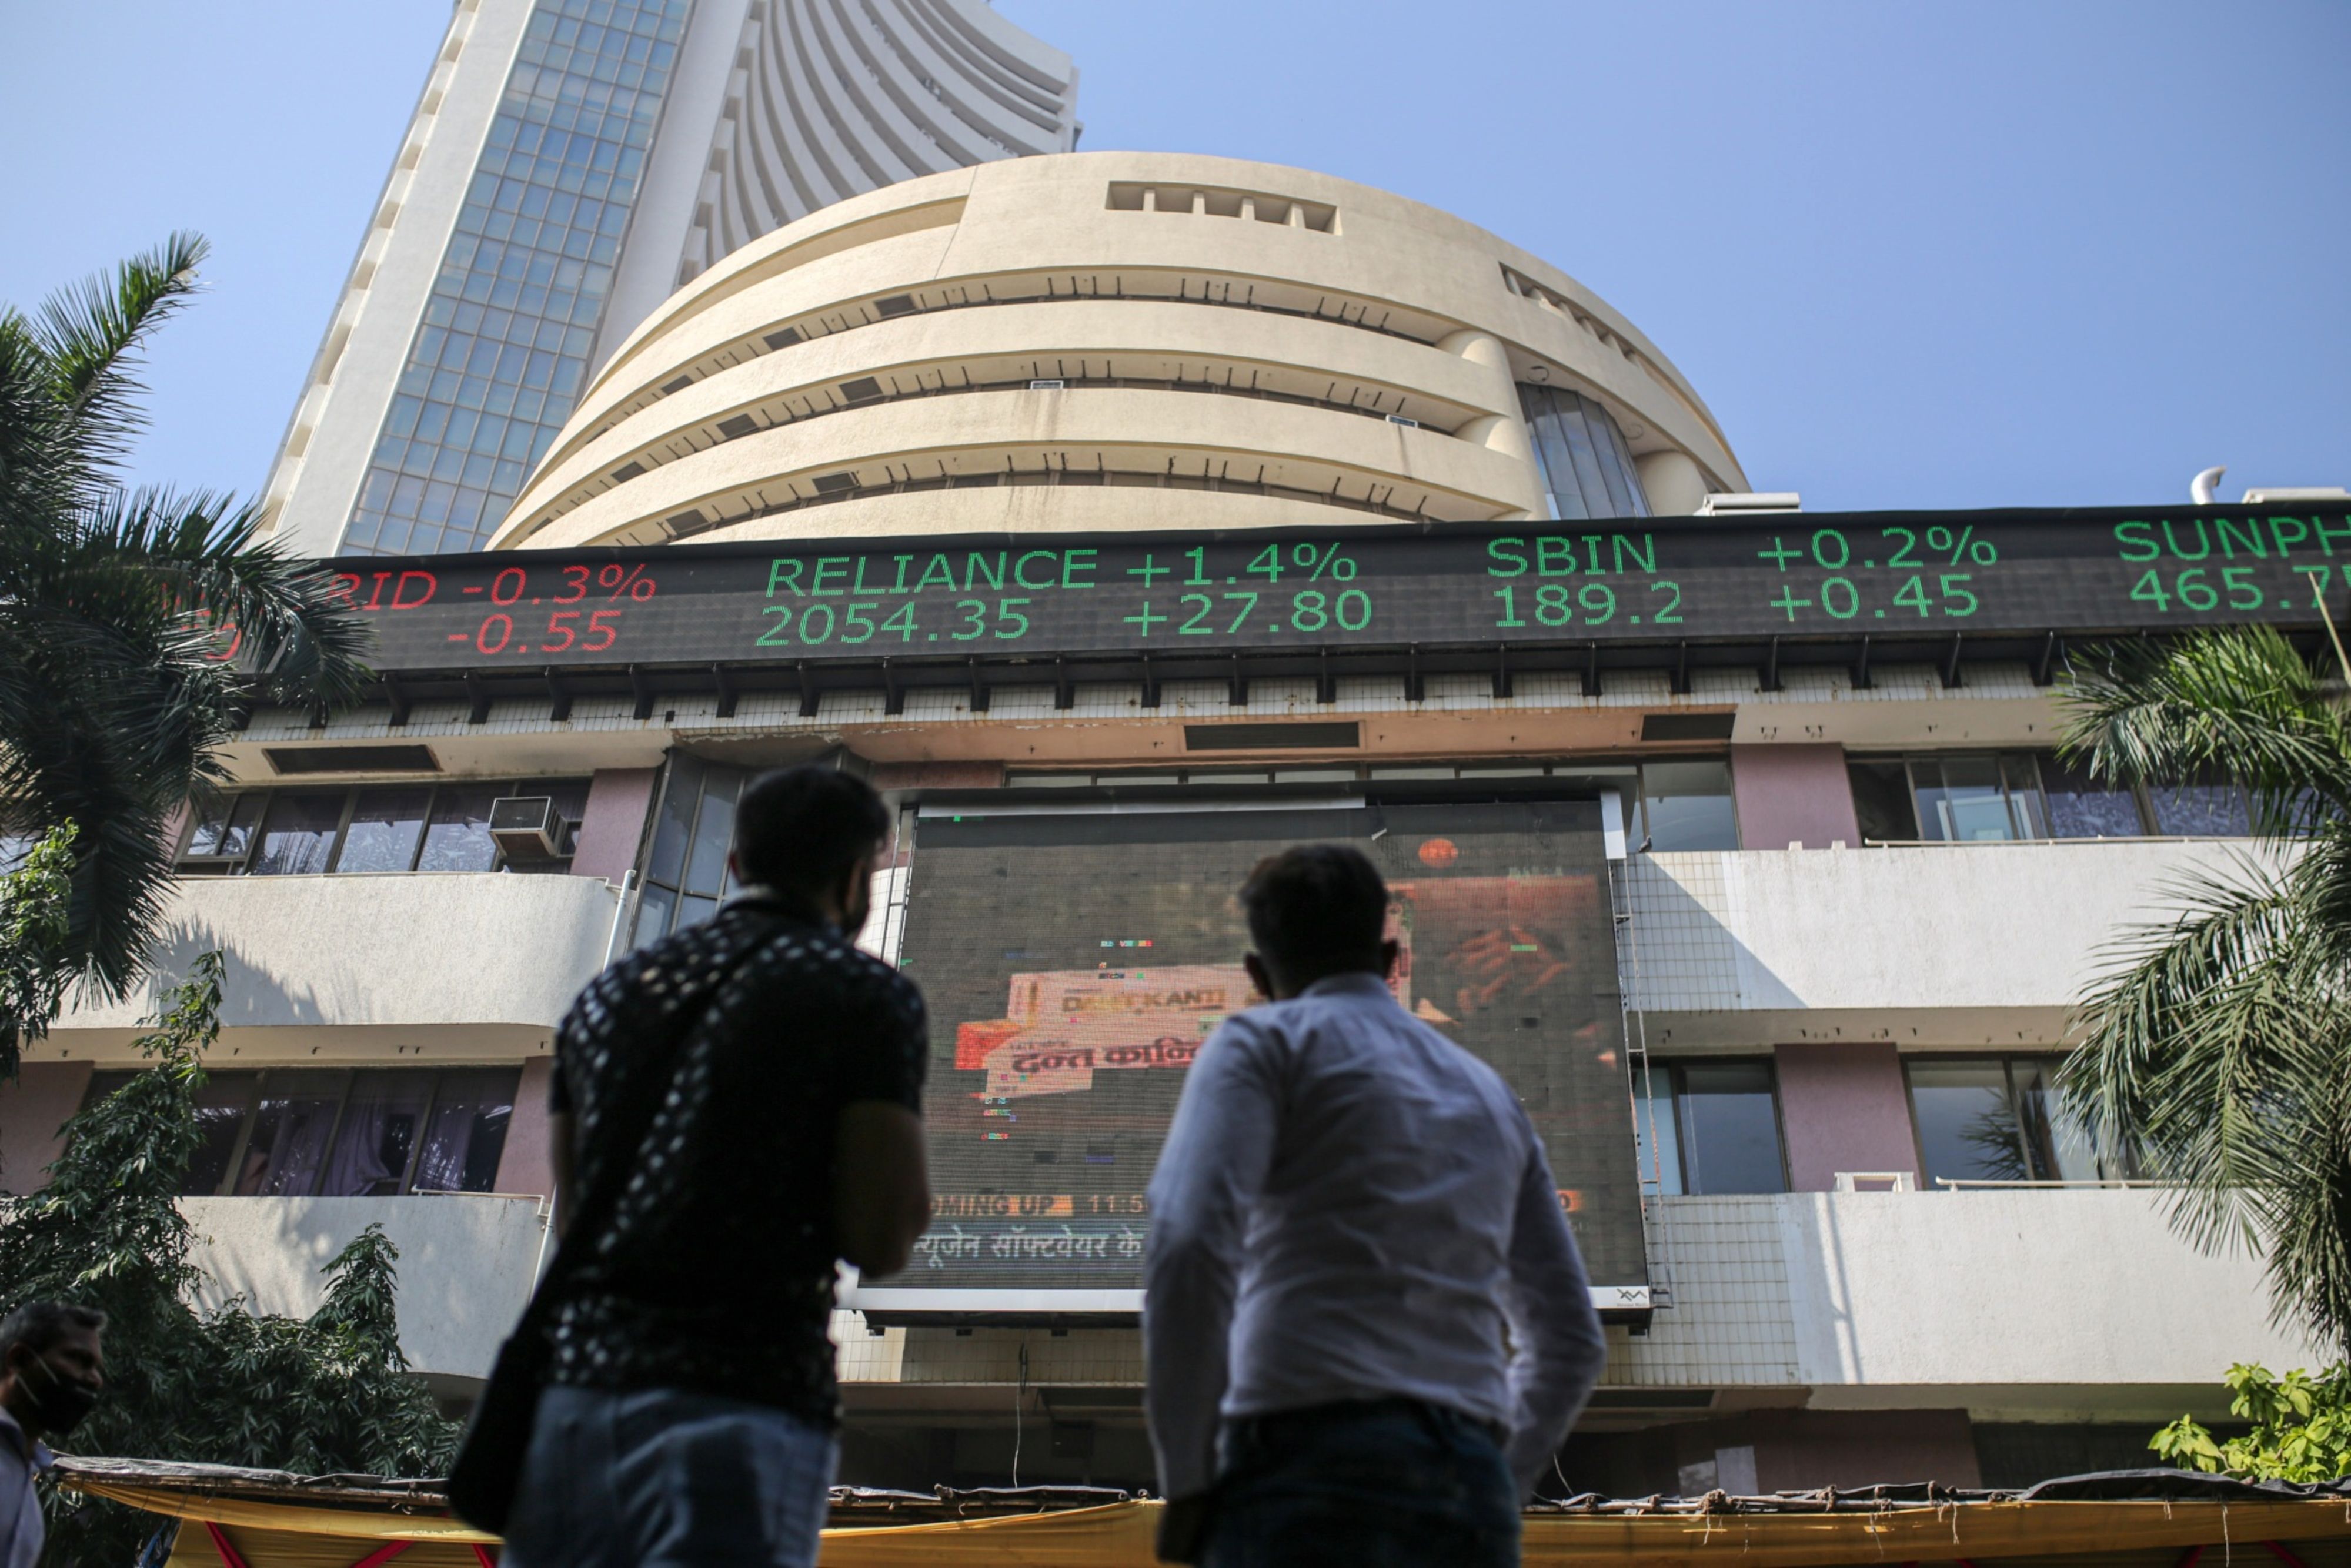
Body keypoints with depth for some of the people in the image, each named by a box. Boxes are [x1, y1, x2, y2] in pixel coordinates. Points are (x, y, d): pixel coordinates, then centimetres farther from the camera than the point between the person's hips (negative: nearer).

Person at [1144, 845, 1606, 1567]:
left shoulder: (1265, 1042, 5)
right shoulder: (1489, 1093, 24)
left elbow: (1189, 1243, -12)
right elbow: (1570, 1338, 24)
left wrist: (1187, 1479, -5)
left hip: (1312, 1463, -6)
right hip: (1472, 1488, 6)